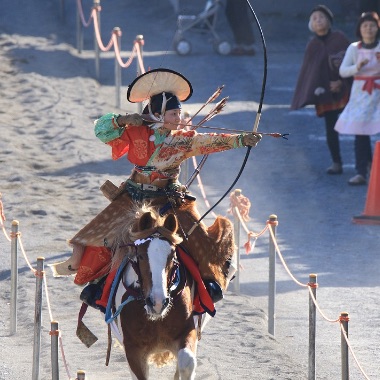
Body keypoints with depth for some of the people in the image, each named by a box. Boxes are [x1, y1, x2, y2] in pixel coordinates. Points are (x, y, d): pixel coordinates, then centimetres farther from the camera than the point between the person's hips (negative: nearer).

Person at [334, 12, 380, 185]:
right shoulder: (354, 48, 2)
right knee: (360, 133, -2)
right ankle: (361, 172, 2)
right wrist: (358, 67, -22)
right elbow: (342, 71, -5)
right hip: (360, 93, 1)